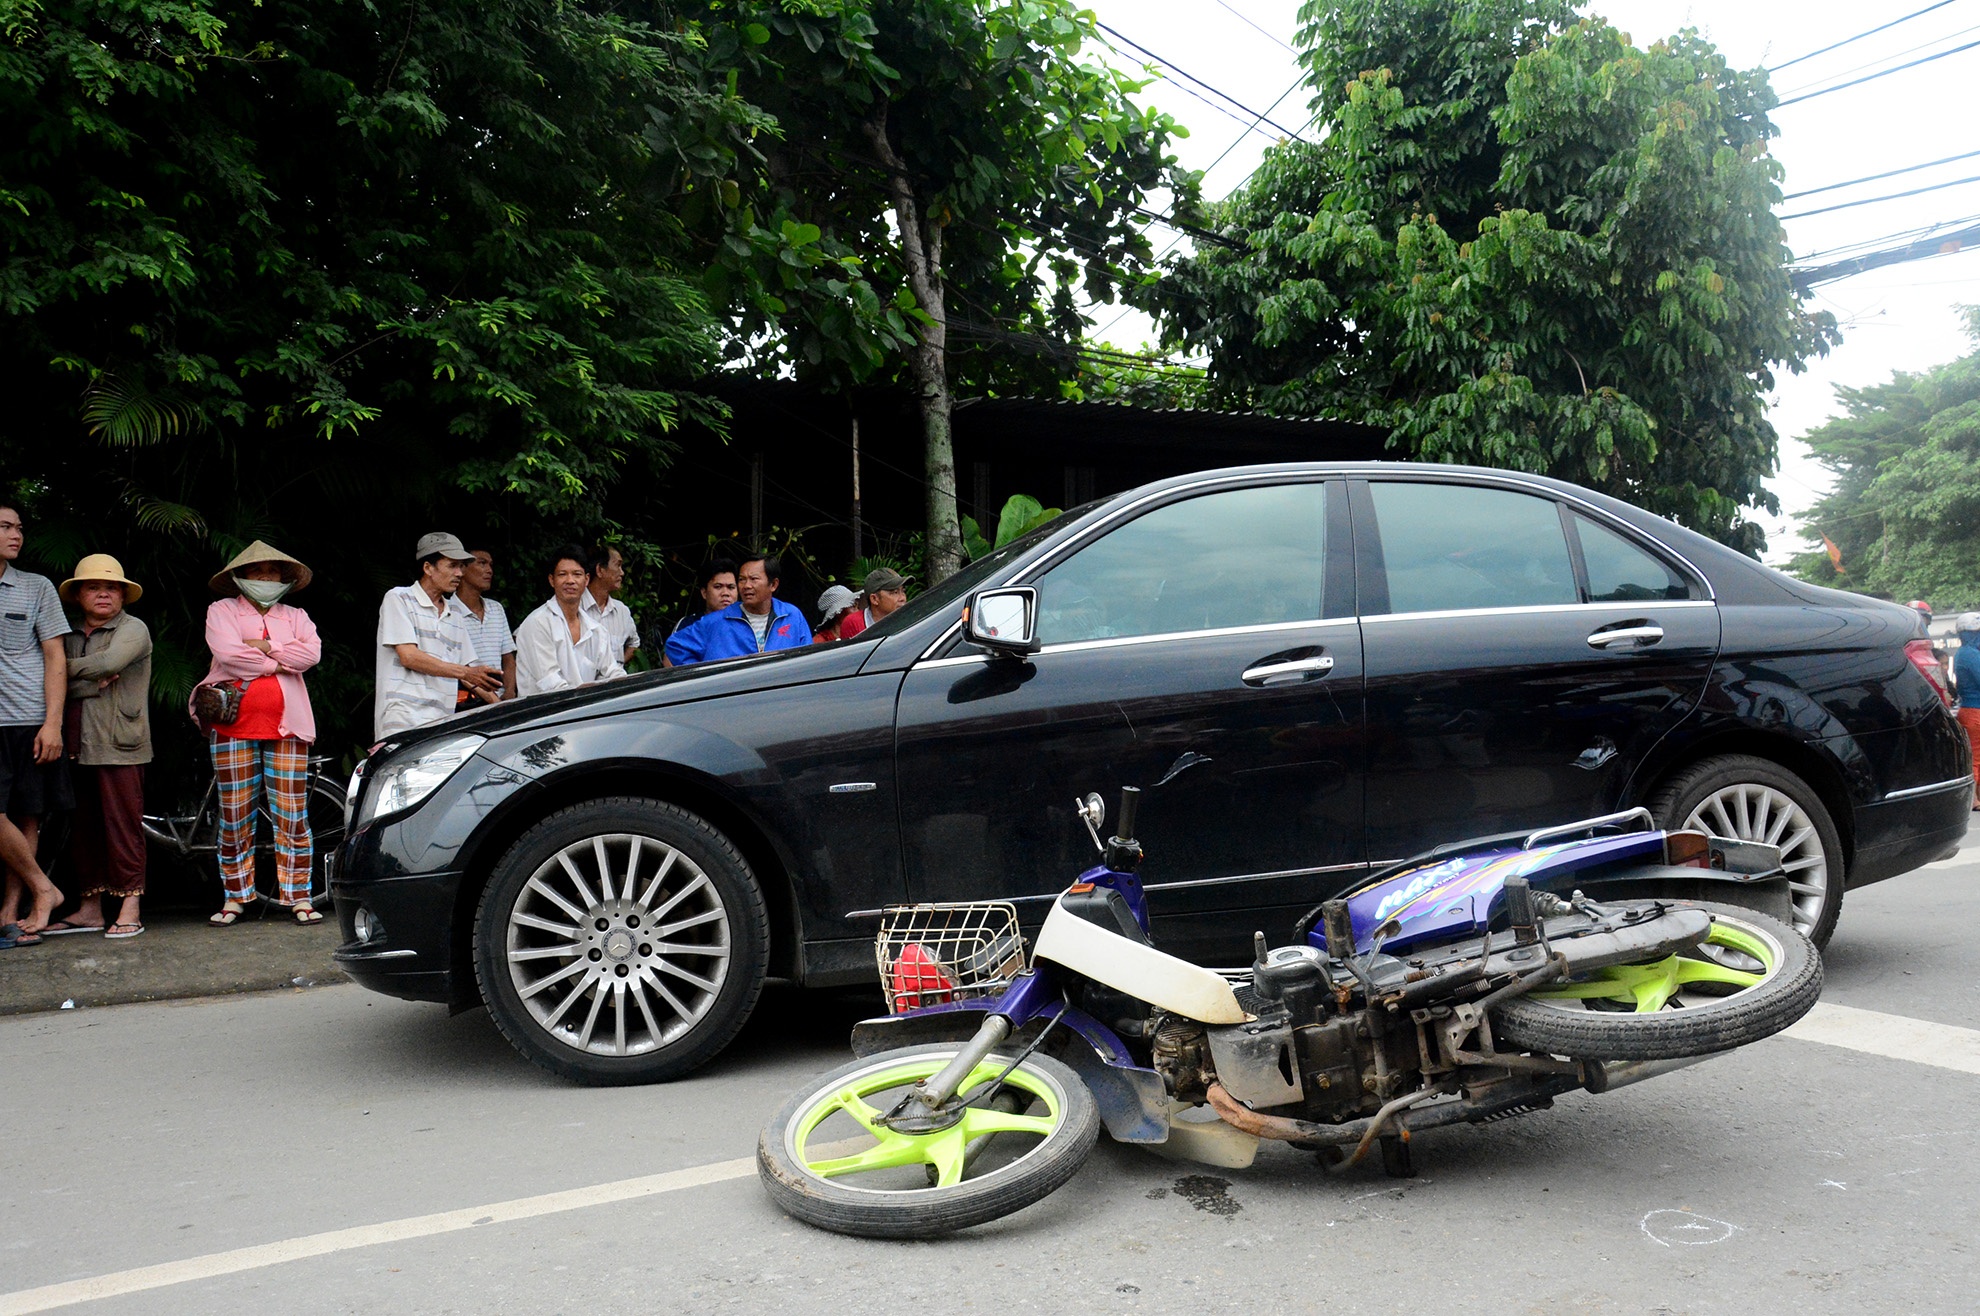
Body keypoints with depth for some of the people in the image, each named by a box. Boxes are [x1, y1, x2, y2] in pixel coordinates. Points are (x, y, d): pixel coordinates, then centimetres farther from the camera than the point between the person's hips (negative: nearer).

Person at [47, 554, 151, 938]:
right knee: (83, 828, 9)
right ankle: (90, 908, 18)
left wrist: (67, 668, -4)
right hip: (78, 746, 6)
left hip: (119, 746, -6)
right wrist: (93, 682, -11)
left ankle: (129, 908, 0)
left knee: (123, 826, -5)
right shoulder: (70, 637, 16)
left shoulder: (133, 630, 0)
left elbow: (108, 663, -19)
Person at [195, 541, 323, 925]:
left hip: (286, 727, 1)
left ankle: (298, 896, 4)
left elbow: (312, 652, -4)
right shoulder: (222, 611, 10)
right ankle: (234, 897, 13)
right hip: (233, 725, -1)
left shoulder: (295, 616, 17)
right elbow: (227, 653, -9)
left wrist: (264, 647, -9)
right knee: (235, 817, 3)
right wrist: (278, 663, -4)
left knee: (292, 814, -2)